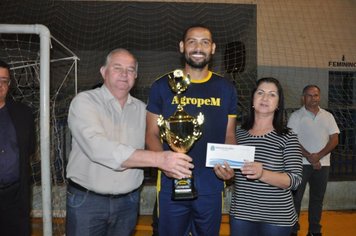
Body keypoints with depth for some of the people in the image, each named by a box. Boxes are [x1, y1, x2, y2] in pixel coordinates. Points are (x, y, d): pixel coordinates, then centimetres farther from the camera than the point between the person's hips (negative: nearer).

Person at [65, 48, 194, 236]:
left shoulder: (142, 109, 6)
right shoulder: (84, 101, -12)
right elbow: (98, 148, -27)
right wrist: (159, 159, -33)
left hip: (128, 200, 4)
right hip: (86, 199, -4)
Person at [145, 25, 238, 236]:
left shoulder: (226, 89, 4)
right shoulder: (163, 86, -2)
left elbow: (229, 136, 7)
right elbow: (152, 133, 0)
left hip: (212, 187, 2)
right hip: (171, 185, -1)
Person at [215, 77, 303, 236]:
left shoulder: (287, 137, -6)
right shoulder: (239, 134, 2)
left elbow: (295, 179, -13)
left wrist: (262, 174, -28)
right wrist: (225, 172, -8)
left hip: (276, 218, -2)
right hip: (240, 215, 3)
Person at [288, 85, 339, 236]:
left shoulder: (328, 116, 9)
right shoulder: (296, 116, -1)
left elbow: (334, 139, 2)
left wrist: (319, 155, -13)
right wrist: (309, 157, -16)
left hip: (323, 164, 4)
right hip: (301, 163, -3)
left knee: (317, 198, 11)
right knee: (296, 198, 0)